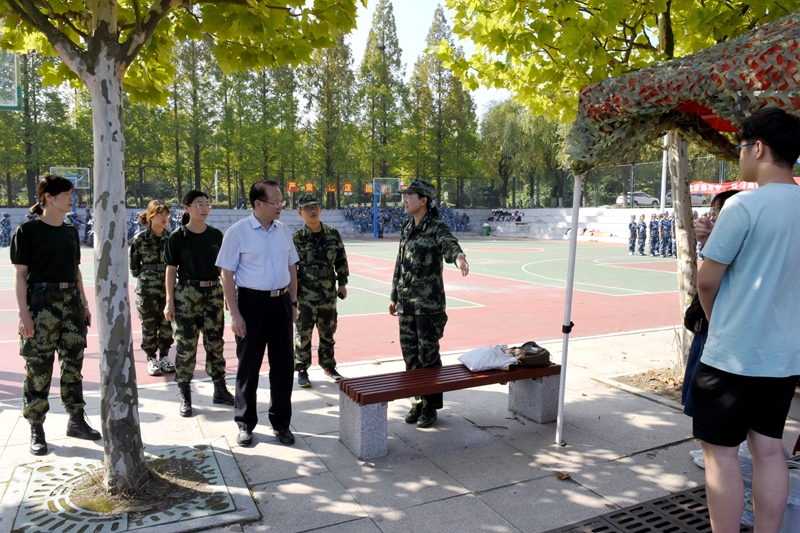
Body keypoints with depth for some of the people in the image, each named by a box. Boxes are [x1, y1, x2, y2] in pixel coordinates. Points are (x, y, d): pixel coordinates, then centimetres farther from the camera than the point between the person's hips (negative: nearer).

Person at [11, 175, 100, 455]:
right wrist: (23, 313, -13)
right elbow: (20, 274, -8)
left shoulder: (70, 231, 11)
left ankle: (76, 420, 21)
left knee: (73, 363, 10)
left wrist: (84, 303, 13)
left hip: (71, 301, 6)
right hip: (41, 301, -6)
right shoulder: (27, 230, -6)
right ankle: (36, 429, 13)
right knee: (39, 366, 1)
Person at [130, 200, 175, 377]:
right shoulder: (140, 238, -4)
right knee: (149, 325, 5)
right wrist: (143, 276, 0)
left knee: (166, 324, 8)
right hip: (147, 288, -3)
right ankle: (151, 359, 17)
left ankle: (164, 357, 22)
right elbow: (133, 264, 3)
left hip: (167, 287, 3)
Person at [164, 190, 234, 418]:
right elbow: (171, 270, -3)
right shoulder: (177, 237, -4)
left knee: (215, 342, 10)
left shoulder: (216, 235, 6)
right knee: (185, 345, 1)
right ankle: (185, 397, 13)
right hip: (186, 294, -3)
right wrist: (169, 301, -7)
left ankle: (220, 390, 22)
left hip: (213, 293, 4)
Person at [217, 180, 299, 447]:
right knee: (249, 366, 8)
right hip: (251, 302, -4)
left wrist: (293, 302, 10)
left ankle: (281, 422, 26)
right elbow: (227, 275, -8)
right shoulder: (238, 232, -8)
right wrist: (235, 314, -12)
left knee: (283, 364, 10)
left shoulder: (283, 230, 6)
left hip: (280, 301, 4)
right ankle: (245, 423, 26)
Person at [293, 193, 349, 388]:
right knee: (303, 333, 4)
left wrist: (342, 283, 7)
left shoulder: (333, 234, 3)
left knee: (328, 332, 14)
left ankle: (328, 365, 30)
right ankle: (302, 370, 18)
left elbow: (341, 260, 11)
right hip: (305, 294, -3)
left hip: (329, 293, 3)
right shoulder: (297, 238, -4)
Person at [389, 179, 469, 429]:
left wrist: (458, 256, -56)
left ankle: (430, 406, 17)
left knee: (428, 356, 2)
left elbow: (449, 243, -33)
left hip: (429, 304, -7)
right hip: (406, 303, 7)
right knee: (410, 355, 12)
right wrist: (394, 296, 18)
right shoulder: (407, 228, 11)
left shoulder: (436, 227, -11)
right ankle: (417, 402, 27)